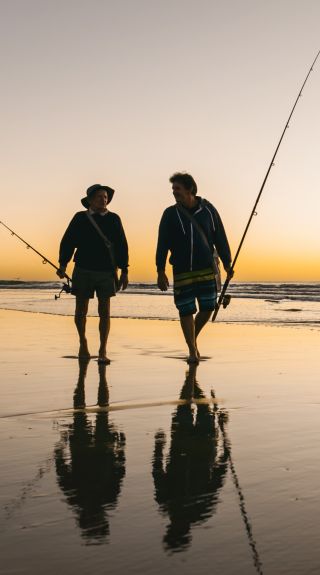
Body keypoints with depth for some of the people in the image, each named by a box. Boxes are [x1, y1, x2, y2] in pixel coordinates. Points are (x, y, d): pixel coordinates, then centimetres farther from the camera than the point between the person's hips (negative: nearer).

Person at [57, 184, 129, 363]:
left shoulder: (114, 219, 4)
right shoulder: (80, 218, 2)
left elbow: (122, 246, 6)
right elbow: (67, 242, 3)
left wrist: (124, 271, 3)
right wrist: (63, 264, -5)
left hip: (107, 272, 0)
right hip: (83, 271, 0)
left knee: (105, 312, -5)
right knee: (81, 310, 9)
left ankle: (103, 352, -2)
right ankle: (83, 342, 34)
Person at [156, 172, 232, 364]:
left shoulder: (208, 210, 3)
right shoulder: (170, 214, 1)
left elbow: (220, 238, 8)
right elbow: (162, 244, 0)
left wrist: (227, 263, 6)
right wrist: (161, 272, -5)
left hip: (207, 269, 1)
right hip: (182, 272, -1)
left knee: (208, 308, 2)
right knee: (186, 311, -2)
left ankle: (193, 337, 29)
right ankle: (192, 350, 12)